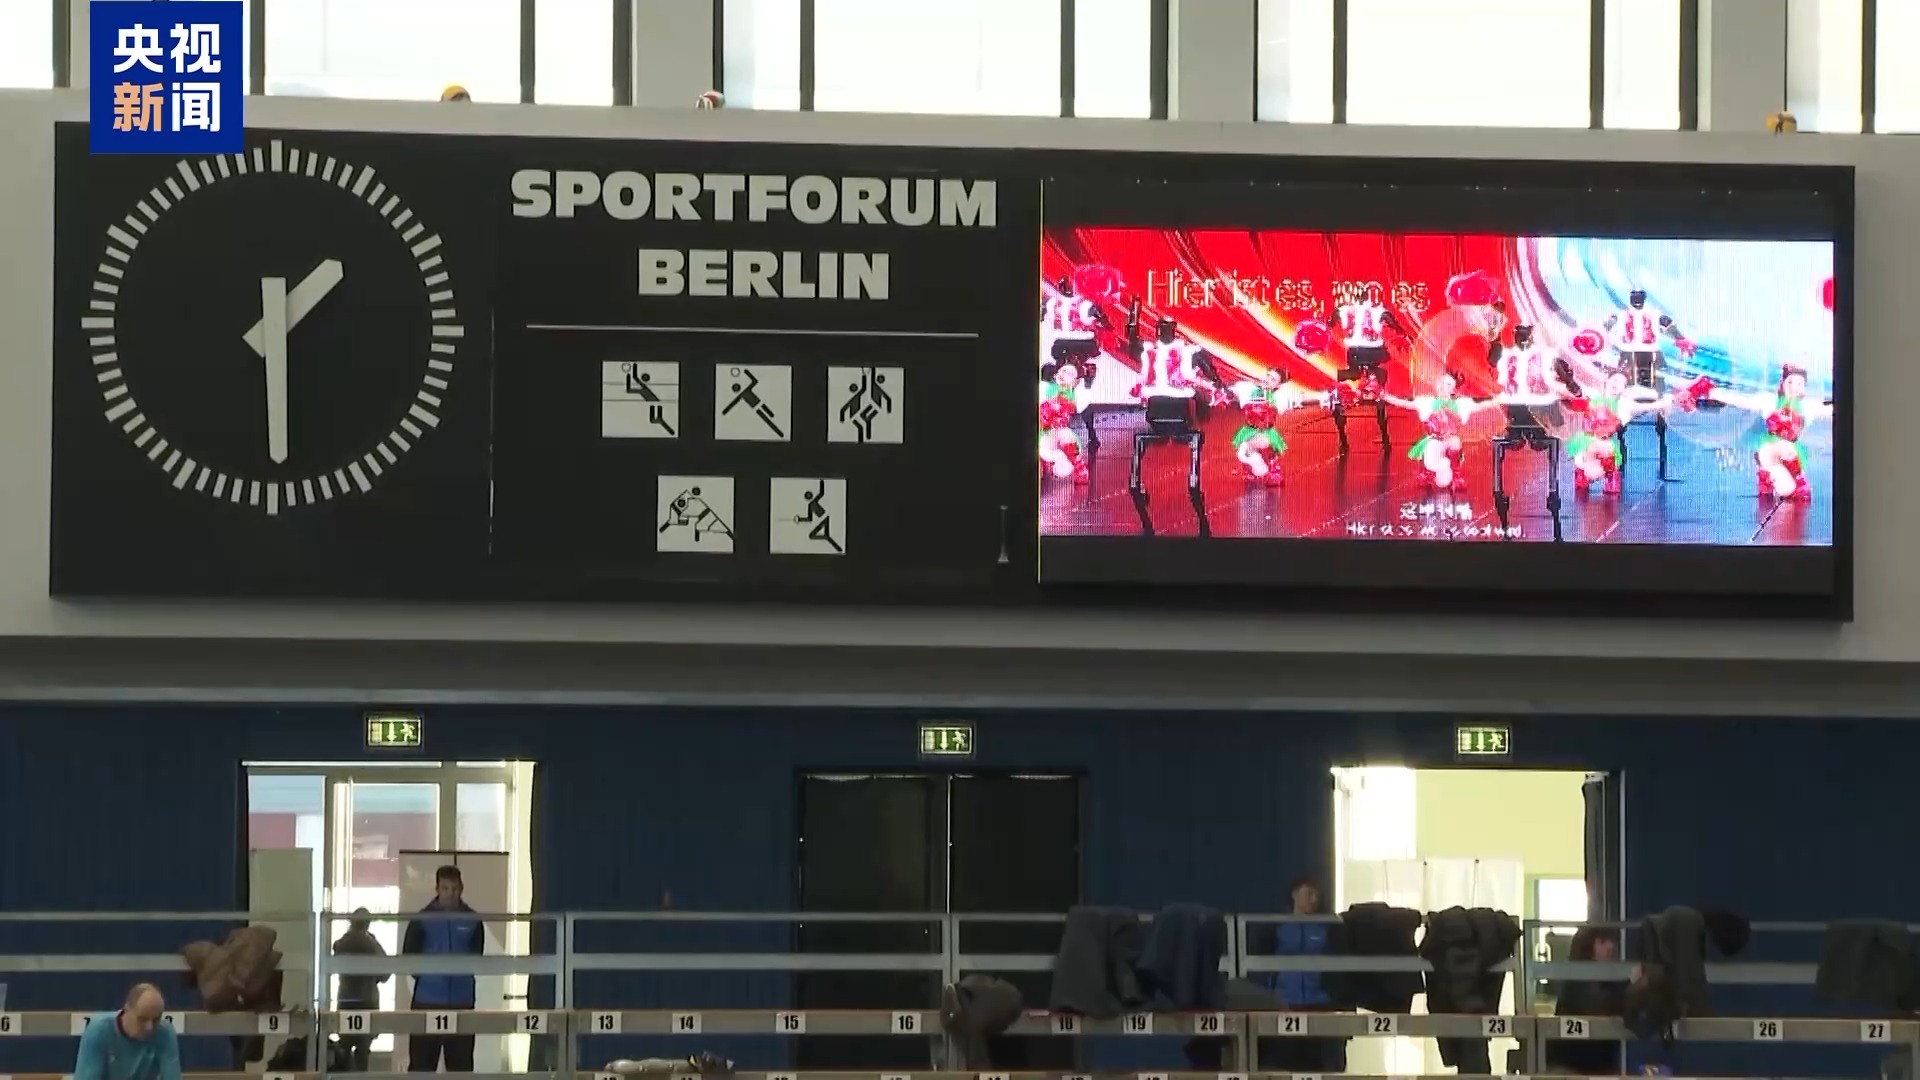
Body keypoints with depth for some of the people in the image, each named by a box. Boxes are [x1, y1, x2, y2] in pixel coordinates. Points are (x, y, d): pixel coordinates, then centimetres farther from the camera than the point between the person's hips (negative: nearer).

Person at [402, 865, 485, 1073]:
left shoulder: (472, 921, 4)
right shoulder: (422, 919, -1)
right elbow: (408, 957, 2)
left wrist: (462, 972, 0)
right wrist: (426, 974, -5)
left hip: (461, 1002, 2)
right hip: (427, 1001, -2)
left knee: (461, 1064, 5)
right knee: (421, 1063, -1)